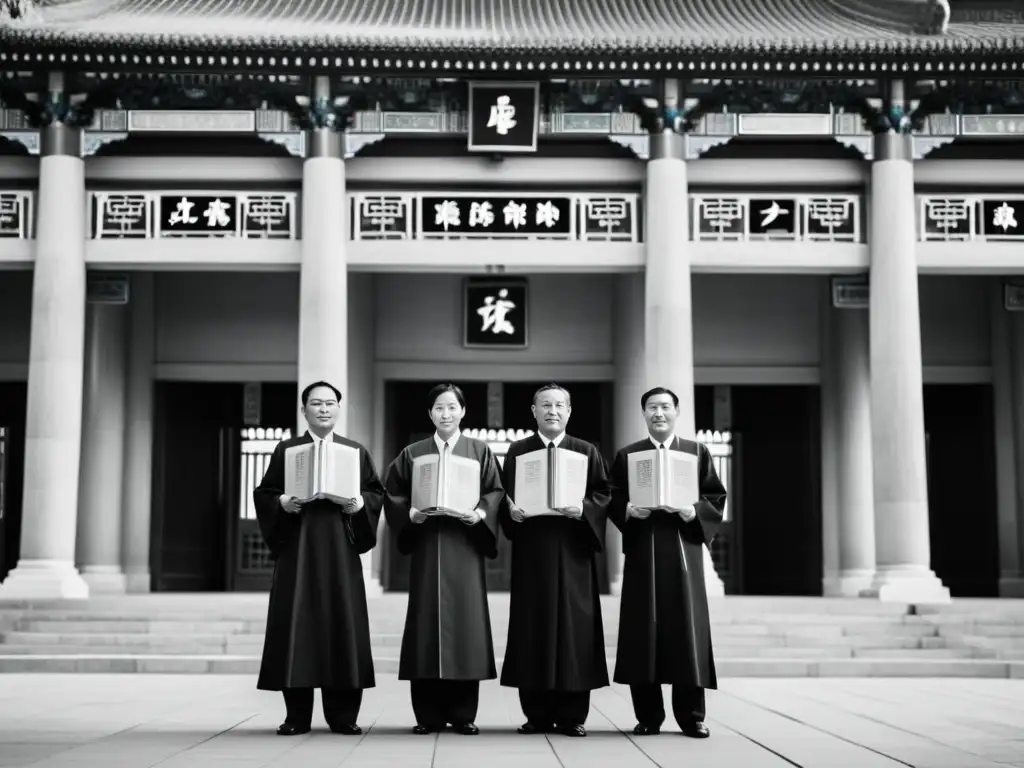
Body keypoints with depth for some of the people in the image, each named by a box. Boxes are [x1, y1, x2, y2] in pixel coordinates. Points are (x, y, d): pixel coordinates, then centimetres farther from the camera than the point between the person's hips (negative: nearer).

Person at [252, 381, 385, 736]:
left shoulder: (356, 451, 12)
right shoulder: (286, 450, 10)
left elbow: (376, 492, 8)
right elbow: (264, 493, 6)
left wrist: (359, 504, -11)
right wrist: (282, 503, -13)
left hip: (340, 546, 1)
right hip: (298, 545, -1)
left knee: (342, 623, -2)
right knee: (297, 623, -4)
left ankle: (342, 714, 5)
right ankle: (297, 716, 3)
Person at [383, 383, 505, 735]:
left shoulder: (480, 451, 10)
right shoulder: (412, 454, 11)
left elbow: (496, 493, 4)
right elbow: (394, 494, 7)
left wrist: (478, 514, -14)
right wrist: (410, 513, -11)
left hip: (464, 543, 0)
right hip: (426, 543, 1)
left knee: (464, 620, -3)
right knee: (427, 621, -2)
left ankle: (463, 714, 4)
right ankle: (428, 715, 3)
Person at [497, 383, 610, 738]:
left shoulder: (587, 452, 10)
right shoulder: (517, 451, 11)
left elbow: (603, 495, 4)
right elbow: (504, 495, 7)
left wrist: (583, 509, -15)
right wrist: (511, 511, -14)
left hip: (572, 551, 0)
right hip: (530, 551, 0)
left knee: (574, 627, -2)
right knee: (532, 629, -1)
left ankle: (572, 716, 4)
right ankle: (538, 715, 7)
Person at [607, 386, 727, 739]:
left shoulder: (697, 452, 12)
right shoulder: (626, 455, 12)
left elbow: (717, 498, 5)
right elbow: (612, 500, 6)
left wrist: (693, 511, -13)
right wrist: (629, 509, -14)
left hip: (683, 548, 0)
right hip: (642, 550, 0)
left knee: (687, 628, -4)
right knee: (643, 631, -2)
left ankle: (691, 716, 2)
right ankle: (648, 716, 5)